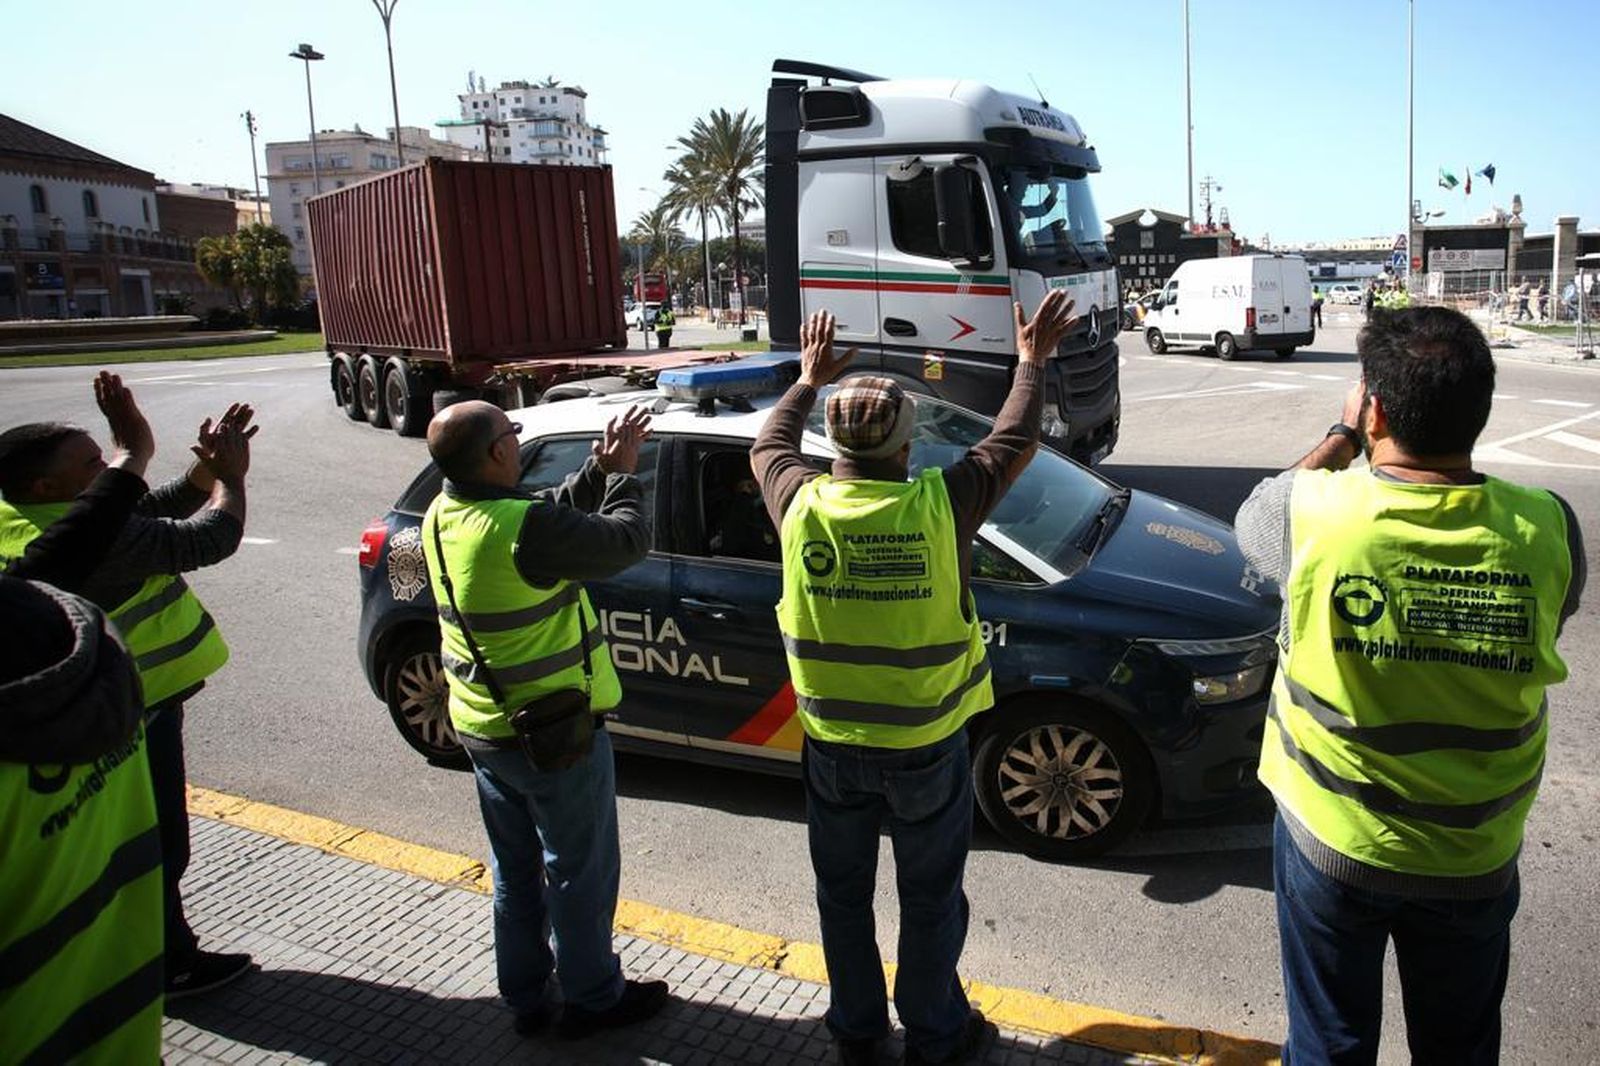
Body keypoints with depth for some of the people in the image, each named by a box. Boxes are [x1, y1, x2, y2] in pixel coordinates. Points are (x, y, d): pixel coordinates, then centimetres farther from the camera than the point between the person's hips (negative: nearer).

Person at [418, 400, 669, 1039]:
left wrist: (600, 471, 3)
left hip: (481, 729, 8)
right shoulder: (524, 528, -28)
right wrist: (622, 476, -2)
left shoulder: (442, 517, -1)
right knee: (580, 872, 11)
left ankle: (526, 999, 36)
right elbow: (626, 541, -16)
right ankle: (593, 998, 28)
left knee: (516, 871, 21)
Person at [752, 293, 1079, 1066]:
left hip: (832, 746, 3)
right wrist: (1032, 360, 14)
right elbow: (1015, 442, -2)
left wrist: (808, 379, 25)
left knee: (843, 894, 21)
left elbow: (768, 446, 11)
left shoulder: (801, 506, -13)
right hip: (925, 748, -2)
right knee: (930, 900, 17)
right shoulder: (938, 505, -19)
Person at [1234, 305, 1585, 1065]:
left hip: (1329, 841, -1)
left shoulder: (1314, 509, -24)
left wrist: (1341, 438, 9)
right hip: (1476, 858, 2)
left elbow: (1253, 522, 0)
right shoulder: (1546, 529, -18)